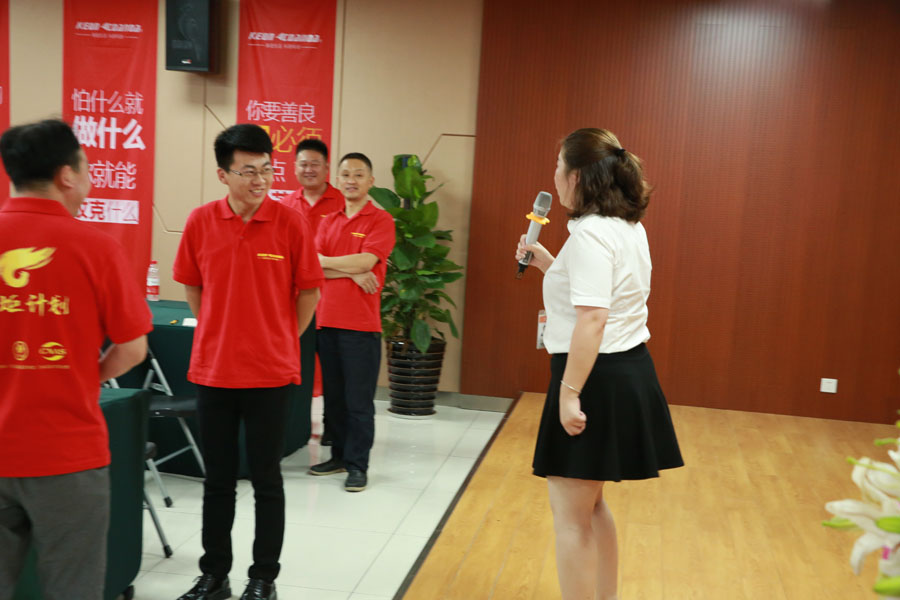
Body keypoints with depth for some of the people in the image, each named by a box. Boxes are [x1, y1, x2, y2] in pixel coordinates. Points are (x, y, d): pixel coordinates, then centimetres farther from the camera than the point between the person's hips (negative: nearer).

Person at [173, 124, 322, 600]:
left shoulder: (290, 222, -8)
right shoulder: (200, 221, -2)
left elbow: (308, 292, 0)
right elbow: (192, 287, 11)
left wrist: (280, 341, 4)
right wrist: (219, 333, 10)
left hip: (270, 374, -2)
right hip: (212, 371, 2)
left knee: (266, 481, 8)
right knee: (217, 480, 14)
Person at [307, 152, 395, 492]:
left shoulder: (381, 220, -2)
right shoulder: (328, 222, 14)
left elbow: (365, 261, -15)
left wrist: (325, 261, -3)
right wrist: (352, 272, -11)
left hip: (361, 325, -5)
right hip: (327, 321, 5)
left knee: (359, 401, -1)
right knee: (333, 397, 13)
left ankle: (358, 465, 9)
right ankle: (340, 455, 26)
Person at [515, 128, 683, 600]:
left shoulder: (590, 232, -18)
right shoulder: (629, 228, 13)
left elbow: (592, 318, -26)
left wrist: (569, 393, -24)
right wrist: (548, 264, 18)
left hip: (597, 377, -10)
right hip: (628, 371, 10)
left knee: (570, 512, 0)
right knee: (589, 504, 22)